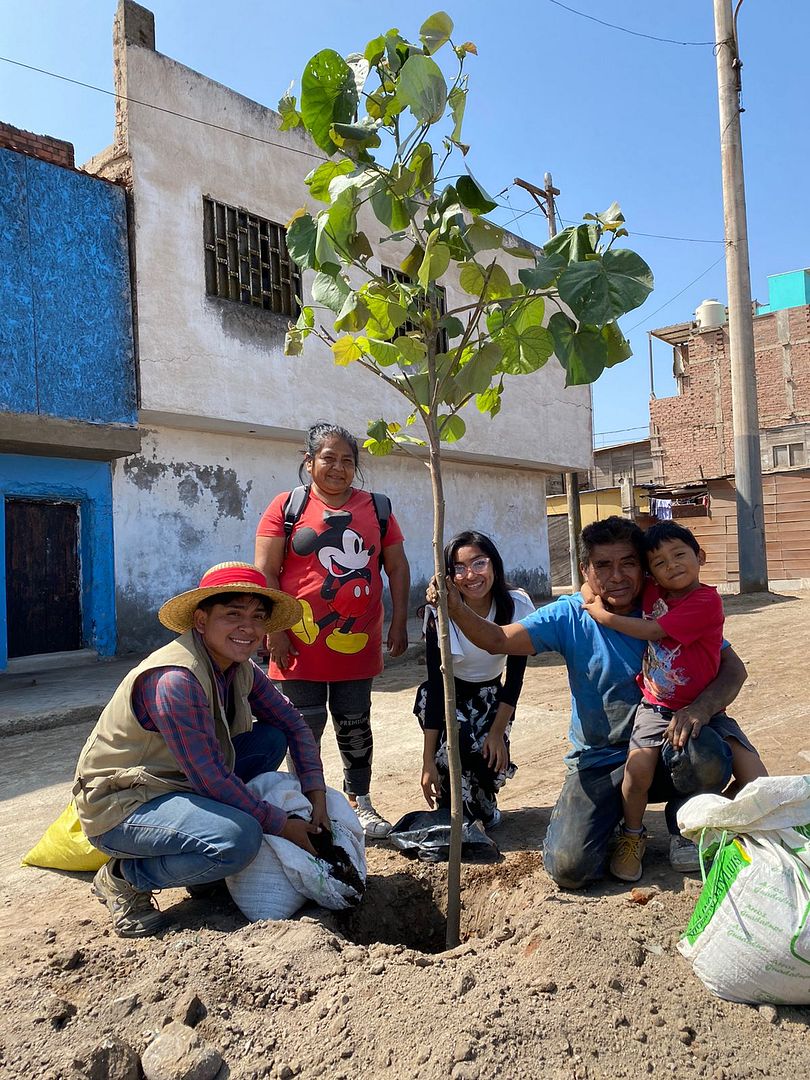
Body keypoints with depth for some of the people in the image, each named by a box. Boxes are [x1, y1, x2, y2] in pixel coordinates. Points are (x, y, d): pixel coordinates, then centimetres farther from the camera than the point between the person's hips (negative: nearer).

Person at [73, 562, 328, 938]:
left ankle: (208, 862, 9)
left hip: (179, 782, 9)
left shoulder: (241, 669, -2)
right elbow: (210, 778, -27)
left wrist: (316, 792, -9)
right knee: (239, 837, -30)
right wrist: (282, 825, -18)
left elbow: (292, 723, 5)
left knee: (272, 739, -1)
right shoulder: (176, 679, -29)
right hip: (118, 806, -9)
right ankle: (124, 877, -3)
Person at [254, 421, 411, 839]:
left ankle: (360, 801, 30)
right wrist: (275, 630, -11)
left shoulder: (376, 508, 8)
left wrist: (399, 623, 3)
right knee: (305, 726, 6)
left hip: (357, 644, 3)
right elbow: (265, 572, -5)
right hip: (302, 643, -2)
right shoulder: (286, 506, -1)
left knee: (355, 725, 14)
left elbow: (397, 567, 10)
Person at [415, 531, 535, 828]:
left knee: (494, 759, -18)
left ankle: (485, 808, 20)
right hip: (446, 694, -2)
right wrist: (428, 760, -25)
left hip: (490, 694, 2)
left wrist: (498, 731, -17)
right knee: (454, 746, -29)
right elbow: (436, 684, -24)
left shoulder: (517, 606, -22)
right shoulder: (439, 613, -26)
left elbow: (515, 676, -12)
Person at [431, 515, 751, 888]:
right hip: (596, 764, 0)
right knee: (569, 867, -18)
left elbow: (733, 667, -10)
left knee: (710, 758, -33)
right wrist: (456, 609, -33)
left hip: (660, 754, 0)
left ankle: (685, 829, 2)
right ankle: (612, 817, 18)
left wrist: (704, 705, -32)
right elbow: (498, 640, -14)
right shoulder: (570, 617, -7)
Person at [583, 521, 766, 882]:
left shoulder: (707, 601, -14)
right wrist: (596, 594, 1)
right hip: (656, 705, 2)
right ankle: (632, 835, 5)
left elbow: (650, 630, -18)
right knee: (639, 767, -23)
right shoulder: (651, 593, 2)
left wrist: (602, 615, -8)